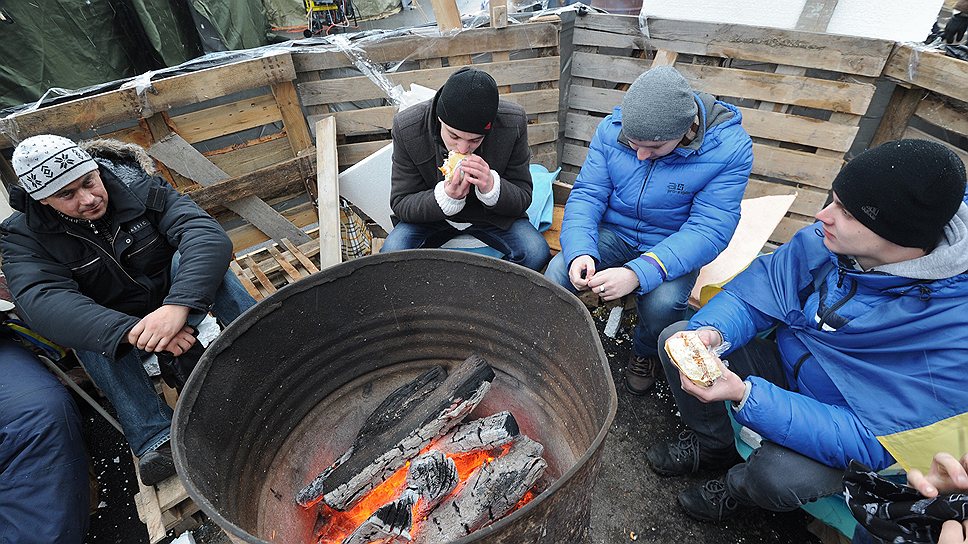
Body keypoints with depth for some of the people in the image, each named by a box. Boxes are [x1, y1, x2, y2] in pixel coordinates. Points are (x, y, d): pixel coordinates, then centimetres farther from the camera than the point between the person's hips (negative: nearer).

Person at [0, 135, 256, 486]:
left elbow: (210, 236, -31)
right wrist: (132, 332, -49)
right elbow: (42, 302, -30)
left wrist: (178, 305, -49)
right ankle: (156, 437, -36)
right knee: (86, 326, -30)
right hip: (114, 334, 1)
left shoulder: (140, 189, -14)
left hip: (182, 308, -1)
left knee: (189, 258, -28)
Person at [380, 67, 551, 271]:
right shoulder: (407, 128, -23)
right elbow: (400, 204, -16)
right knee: (391, 254, -26)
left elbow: (523, 199, -13)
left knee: (537, 253, -23)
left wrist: (491, 187, -36)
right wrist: (445, 197, -35)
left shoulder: (513, 123, -22)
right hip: (431, 214, 0)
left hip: (491, 214, 1)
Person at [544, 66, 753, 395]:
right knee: (556, 276, -23)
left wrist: (639, 273, -38)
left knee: (663, 303, -32)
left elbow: (709, 229, -24)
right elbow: (586, 194, -9)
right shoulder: (611, 128, -12)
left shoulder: (730, 148, -21)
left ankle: (646, 353, 7)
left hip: (673, 245, -2)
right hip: (614, 232, 2)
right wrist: (579, 252, -29)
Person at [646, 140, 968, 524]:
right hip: (787, 362, 5)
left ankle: (737, 487, 7)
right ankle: (714, 444, 16)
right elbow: (753, 294, -9)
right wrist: (712, 333, -31)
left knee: (776, 473, -34)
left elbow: (869, 444, -31)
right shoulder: (823, 240, -18)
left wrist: (744, 394, -40)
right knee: (675, 338, -9)